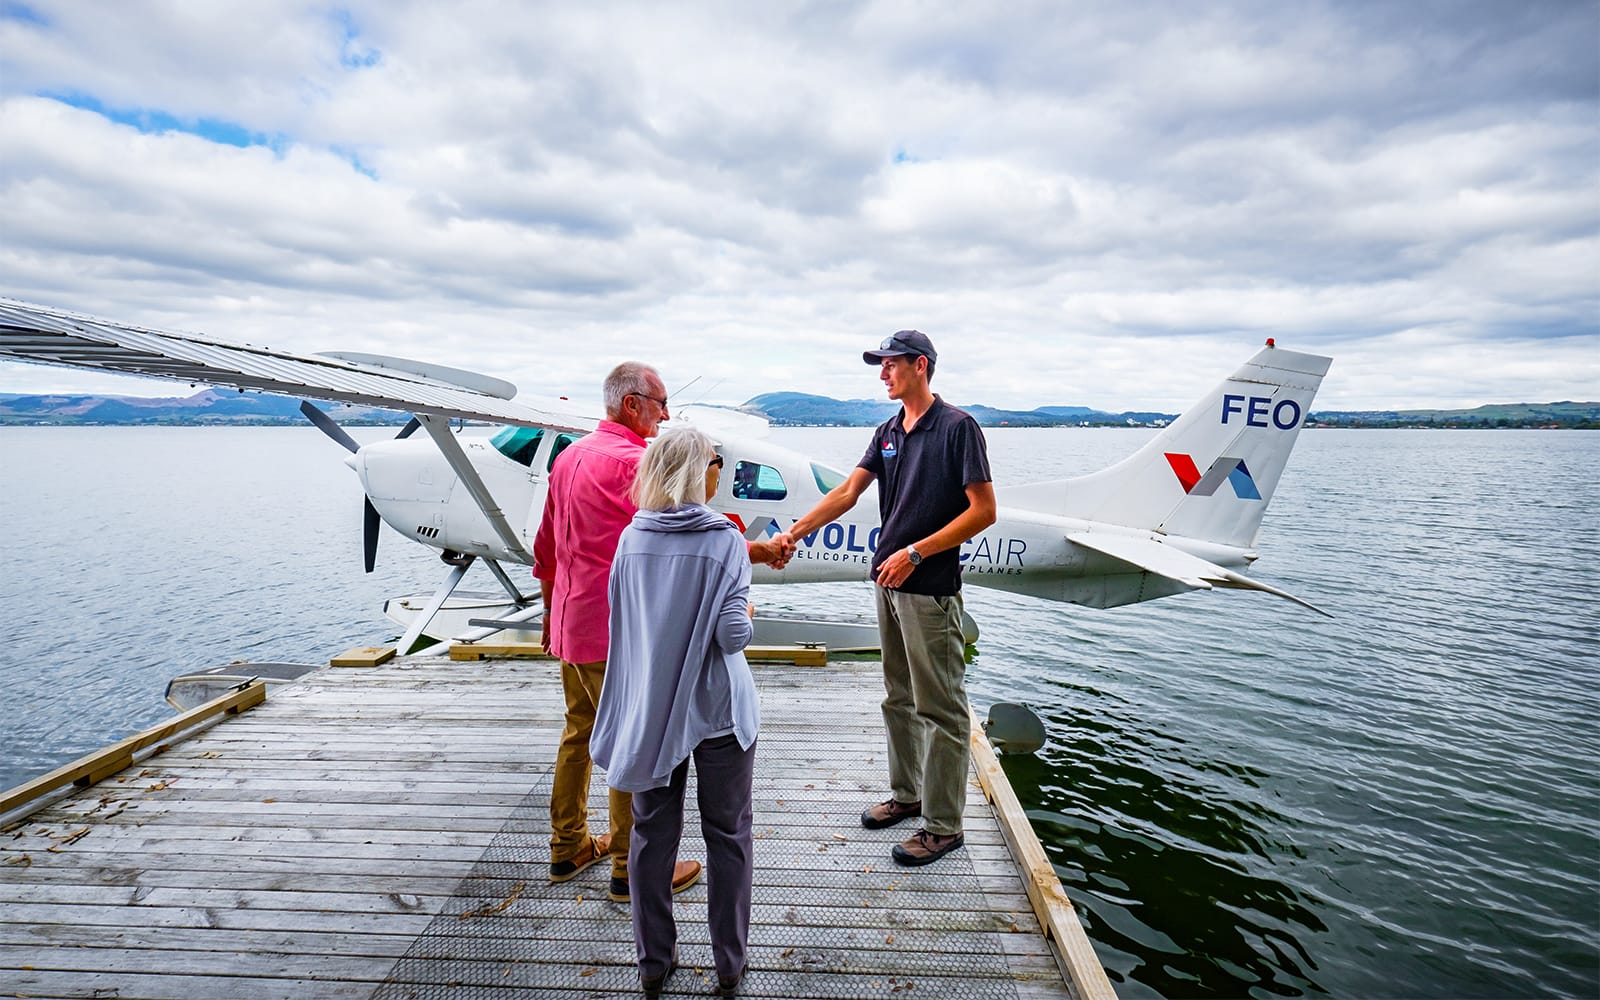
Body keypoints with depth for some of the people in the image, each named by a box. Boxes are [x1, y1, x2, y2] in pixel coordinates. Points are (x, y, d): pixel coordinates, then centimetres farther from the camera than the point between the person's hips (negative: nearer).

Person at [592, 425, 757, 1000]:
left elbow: (620, 623, 6)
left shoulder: (632, 539, -3)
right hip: (716, 710, -3)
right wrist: (747, 615, 2)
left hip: (649, 709, 4)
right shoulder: (724, 540, -15)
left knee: (652, 833, 16)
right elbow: (733, 635, -18)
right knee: (727, 834, 14)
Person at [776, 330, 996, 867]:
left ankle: (944, 824, 13)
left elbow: (983, 510, -14)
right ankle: (906, 793, 34)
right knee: (899, 698, 18)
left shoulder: (957, 427, -10)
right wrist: (793, 532, -1)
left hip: (931, 588, -8)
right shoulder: (888, 431, 12)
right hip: (888, 581, 8)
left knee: (940, 707, 1)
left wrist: (915, 552, -17)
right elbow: (847, 492, 9)